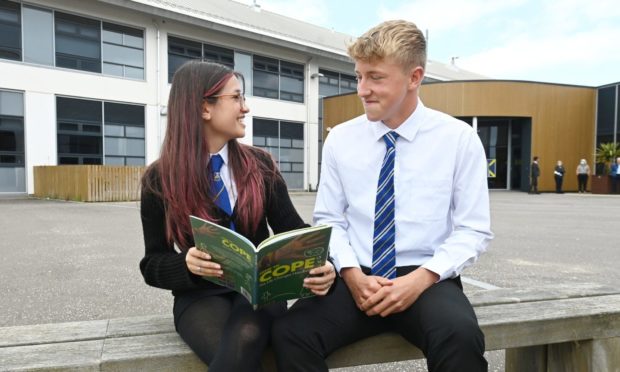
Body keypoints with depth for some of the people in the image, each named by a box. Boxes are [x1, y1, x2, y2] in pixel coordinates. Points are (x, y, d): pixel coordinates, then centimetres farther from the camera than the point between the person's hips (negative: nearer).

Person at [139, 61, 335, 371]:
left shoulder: (259, 165, 3)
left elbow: (292, 230, 0)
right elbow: (153, 265, 2)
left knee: (244, 341, -32)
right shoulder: (160, 180, -1)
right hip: (200, 294, -1)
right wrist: (187, 264, -22)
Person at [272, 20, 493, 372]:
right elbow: (329, 220, 6)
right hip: (357, 279, 2)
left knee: (460, 336, -33)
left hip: (426, 280, -1)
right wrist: (352, 274, -11)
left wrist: (421, 278, -15)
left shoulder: (460, 138, 0)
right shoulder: (340, 139, 4)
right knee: (291, 332, -24)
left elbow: (474, 230, 0)